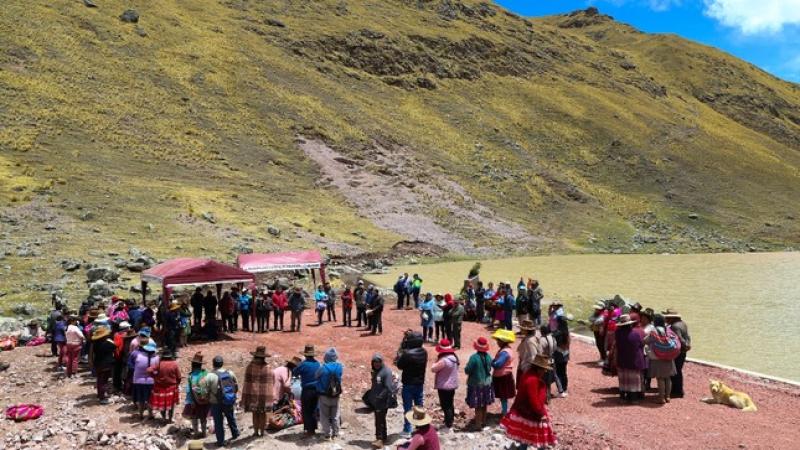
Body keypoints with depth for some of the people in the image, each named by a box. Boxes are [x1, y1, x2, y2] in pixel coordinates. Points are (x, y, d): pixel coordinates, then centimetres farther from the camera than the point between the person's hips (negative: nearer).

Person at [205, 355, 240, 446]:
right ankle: (235, 433, 40)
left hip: (216, 403, -3)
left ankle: (220, 441, 18)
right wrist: (233, 395, 19)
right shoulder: (230, 373, -4)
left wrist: (208, 400, 7)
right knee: (231, 417, 26)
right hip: (229, 401, 3)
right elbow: (236, 386, 4)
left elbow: (206, 390, -11)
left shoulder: (210, 376, -15)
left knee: (218, 422, 10)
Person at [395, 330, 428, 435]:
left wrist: (400, 352, -4)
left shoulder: (407, 354, -25)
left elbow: (399, 365, -13)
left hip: (408, 384, -5)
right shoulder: (424, 352, -6)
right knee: (419, 407, 17)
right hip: (420, 383, 5)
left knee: (408, 407, 7)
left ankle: (407, 429, 14)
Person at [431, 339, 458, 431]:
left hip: (444, 386, -9)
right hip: (452, 385, 9)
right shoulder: (454, 357, 2)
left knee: (446, 406, -1)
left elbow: (433, 369, -22)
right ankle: (450, 422, 35)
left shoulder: (444, 360, -27)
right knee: (450, 404, 21)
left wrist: (436, 361, -6)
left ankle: (448, 426, 5)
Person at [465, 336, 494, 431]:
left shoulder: (474, 357, -24)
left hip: (476, 384, -6)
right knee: (484, 404, 20)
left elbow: (467, 371, -17)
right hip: (487, 383, 6)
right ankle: (483, 421, 35)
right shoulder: (488, 357, -5)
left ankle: (478, 425, 7)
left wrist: (467, 366, 2)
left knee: (478, 406, 3)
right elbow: (489, 369, 7)